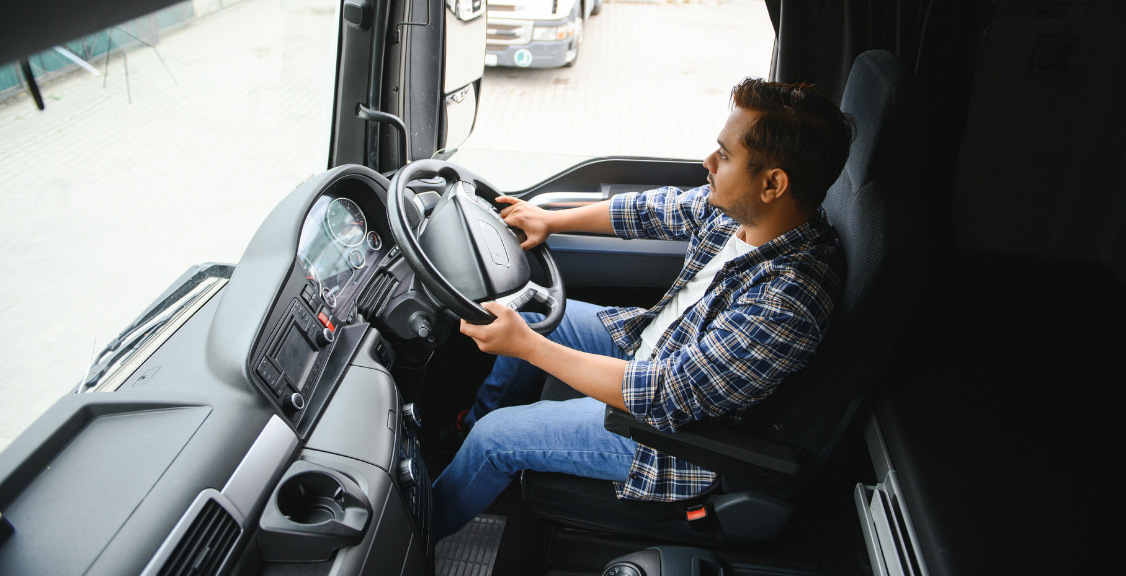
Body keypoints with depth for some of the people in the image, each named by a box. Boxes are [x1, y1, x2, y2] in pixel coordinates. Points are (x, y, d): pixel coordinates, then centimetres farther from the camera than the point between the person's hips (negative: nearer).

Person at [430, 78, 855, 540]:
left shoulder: (786, 303, -38)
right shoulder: (734, 208, -14)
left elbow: (667, 399, -35)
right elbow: (654, 210, 5)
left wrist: (526, 345, -34)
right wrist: (550, 219, 9)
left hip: (676, 425, -8)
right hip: (652, 346, 8)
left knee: (495, 438, -4)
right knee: (535, 313, 16)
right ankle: (469, 423, 42)